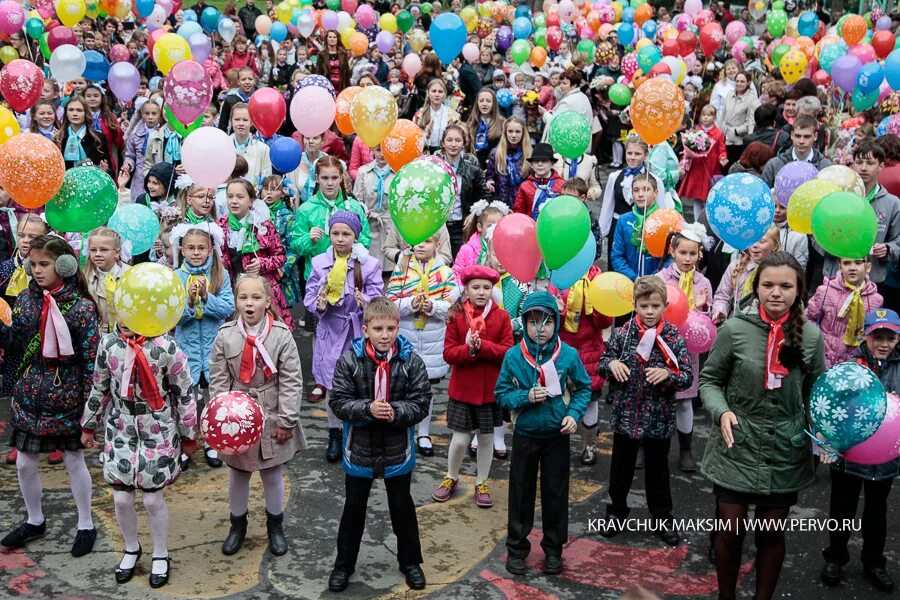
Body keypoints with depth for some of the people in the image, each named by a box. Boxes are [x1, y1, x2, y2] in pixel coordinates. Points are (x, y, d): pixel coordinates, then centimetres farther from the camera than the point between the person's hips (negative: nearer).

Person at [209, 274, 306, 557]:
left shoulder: (282, 336, -12)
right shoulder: (225, 336, -7)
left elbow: (291, 382, -10)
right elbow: (218, 381, -3)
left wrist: (287, 421, -10)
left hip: (270, 417, -1)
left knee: (272, 474, 14)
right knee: (237, 475, 16)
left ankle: (275, 525, 35)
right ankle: (238, 524, 38)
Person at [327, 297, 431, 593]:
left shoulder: (411, 361, -12)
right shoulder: (349, 360, -13)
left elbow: (421, 402, -10)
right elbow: (338, 401, -13)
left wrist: (396, 413, -27)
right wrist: (368, 409, -28)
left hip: (398, 450, 0)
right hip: (359, 449, 0)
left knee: (402, 507, 18)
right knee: (353, 509, 16)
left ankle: (410, 561, 37)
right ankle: (344, 563, 34)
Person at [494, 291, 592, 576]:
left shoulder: (568, 354, -10)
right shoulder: (513, 356, -11)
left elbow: (583, 388, 2)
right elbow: (502, 394, -4)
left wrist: (574, 414, -13)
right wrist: (526, 397, -21)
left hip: (557, 436, 0)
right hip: (525, 435, 0)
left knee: (556, 494, 11)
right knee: (521, 493, 12)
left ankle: (553, 549, 29)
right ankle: (517, 548, 27)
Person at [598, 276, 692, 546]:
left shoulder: (674, 337, -8)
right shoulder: (622, 333, -5)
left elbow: (687, 377, -7)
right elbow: (602, 362, 5)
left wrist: (668, 374, -25)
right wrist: (611, 364, -17)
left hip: (658, 418, -1)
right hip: (625, 415, 1)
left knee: (657, 470, 14)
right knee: (621, 467, 17)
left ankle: (663, 519, 30)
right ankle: (616, 512, 36)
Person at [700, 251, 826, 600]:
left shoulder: (810, 335, -6)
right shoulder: (734, 329, -12)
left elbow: (816, 393, 6)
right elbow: (709, 380, -2)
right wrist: (722, 411, -19)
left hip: (786, 453, 2)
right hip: (737, 448, -1)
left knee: (772, 533, 14)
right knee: (730, 530, 8)